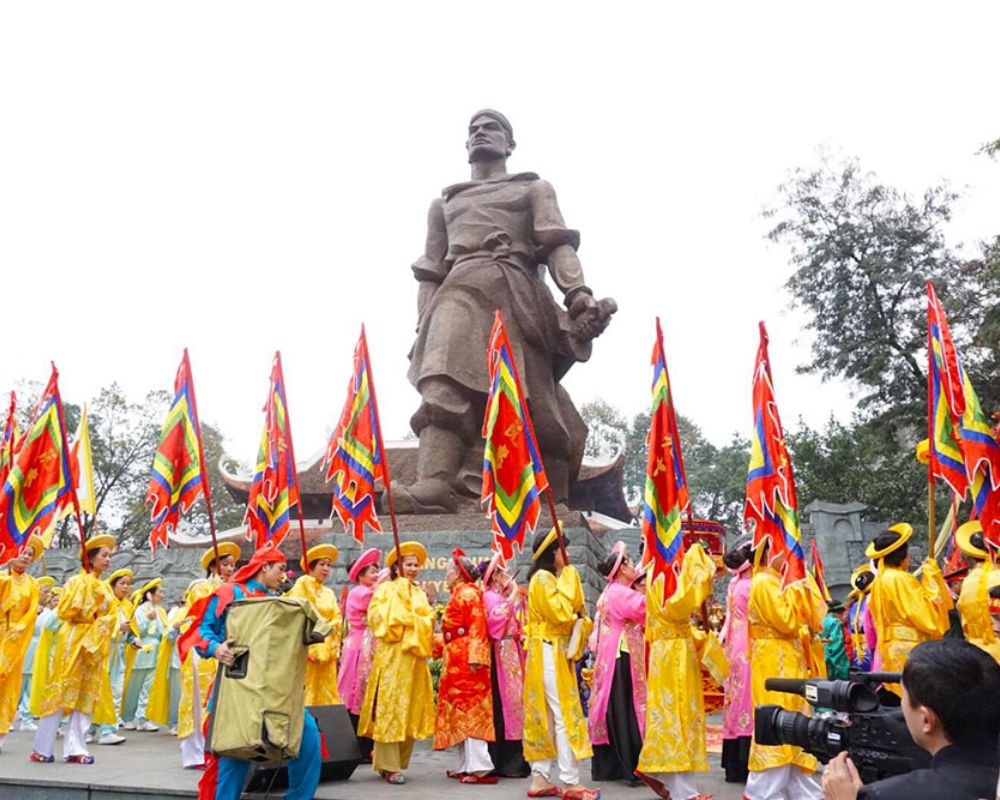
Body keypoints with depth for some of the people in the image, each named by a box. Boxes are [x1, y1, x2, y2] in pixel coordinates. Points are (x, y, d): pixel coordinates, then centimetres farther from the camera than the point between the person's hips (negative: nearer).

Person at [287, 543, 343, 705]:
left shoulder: (329, 593, 18)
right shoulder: (303, 585, -2)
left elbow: (336, 620, 13)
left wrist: (334, 648, 1)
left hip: (326, 651, 6)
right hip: (308, 648, -6)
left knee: (326, 696, 5)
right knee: (307, 693, -8)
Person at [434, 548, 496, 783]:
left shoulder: (468, 593, -10)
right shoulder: (458, 594, 18)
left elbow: (477, 626, -19)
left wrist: (475, 656, -26)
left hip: (465, 658, -10)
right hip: (457, 658, 10)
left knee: (469, 709, -10)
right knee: (461, 709, 12)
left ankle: (481, 767, -9)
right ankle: (466, 765, 17)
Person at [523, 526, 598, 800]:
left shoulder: (551, 578, 18)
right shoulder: (543, 578, -12)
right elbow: (561, 613, -22)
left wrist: (580, 619, 3)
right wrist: (569, 580, -13)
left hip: (556, 653, 10)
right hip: (549, 653, -10)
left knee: (545, 716, 9)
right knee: (564, 715, -9)